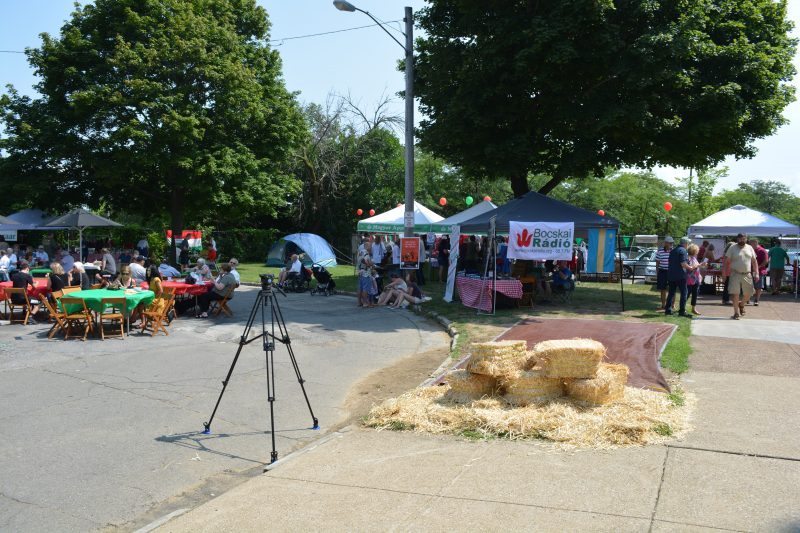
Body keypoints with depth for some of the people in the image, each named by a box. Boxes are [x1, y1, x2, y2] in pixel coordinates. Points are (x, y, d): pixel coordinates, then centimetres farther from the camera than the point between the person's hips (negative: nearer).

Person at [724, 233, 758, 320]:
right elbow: (727, 261, -1)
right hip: (735, 274, -3)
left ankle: (741, 304, 36)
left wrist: (756, 273, 3)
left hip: (747, 275, 3)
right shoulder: (732, 248, -1)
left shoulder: (750, 248, 9)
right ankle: (736, 313, 4)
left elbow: (754, 261, 10)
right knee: (735, 294, -5)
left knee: (748, 294, 6)